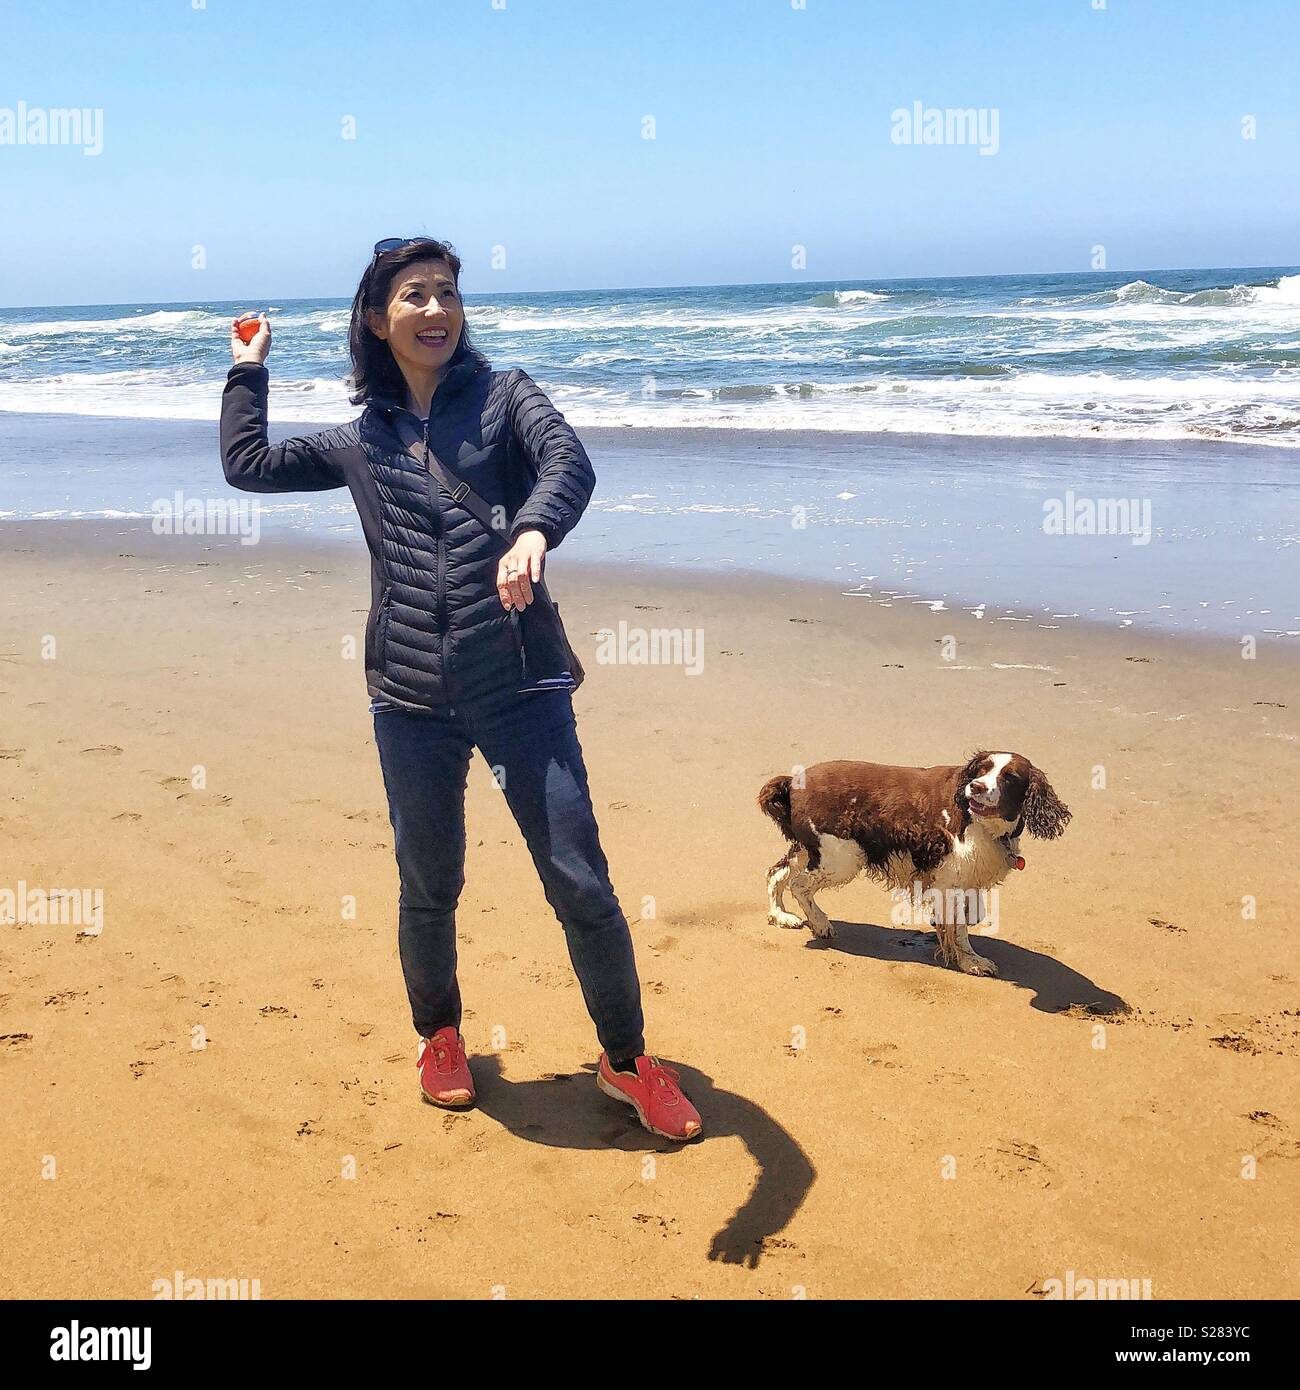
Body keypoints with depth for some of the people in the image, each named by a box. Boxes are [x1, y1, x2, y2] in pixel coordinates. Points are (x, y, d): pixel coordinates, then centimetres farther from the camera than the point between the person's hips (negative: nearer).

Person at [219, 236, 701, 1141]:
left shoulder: (504, 396, 5)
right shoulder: (361, 441, 14)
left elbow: (568, 460, -15)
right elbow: (247, 465, 23)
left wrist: (533, 529, -36)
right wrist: (249, 367, 24)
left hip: (521, 685, -2)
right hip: (411, 698, 3)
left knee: (581, 883, -5)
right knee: (429, 887, 11)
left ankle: (628, 1062, 16)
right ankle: (441, 1036, 38)